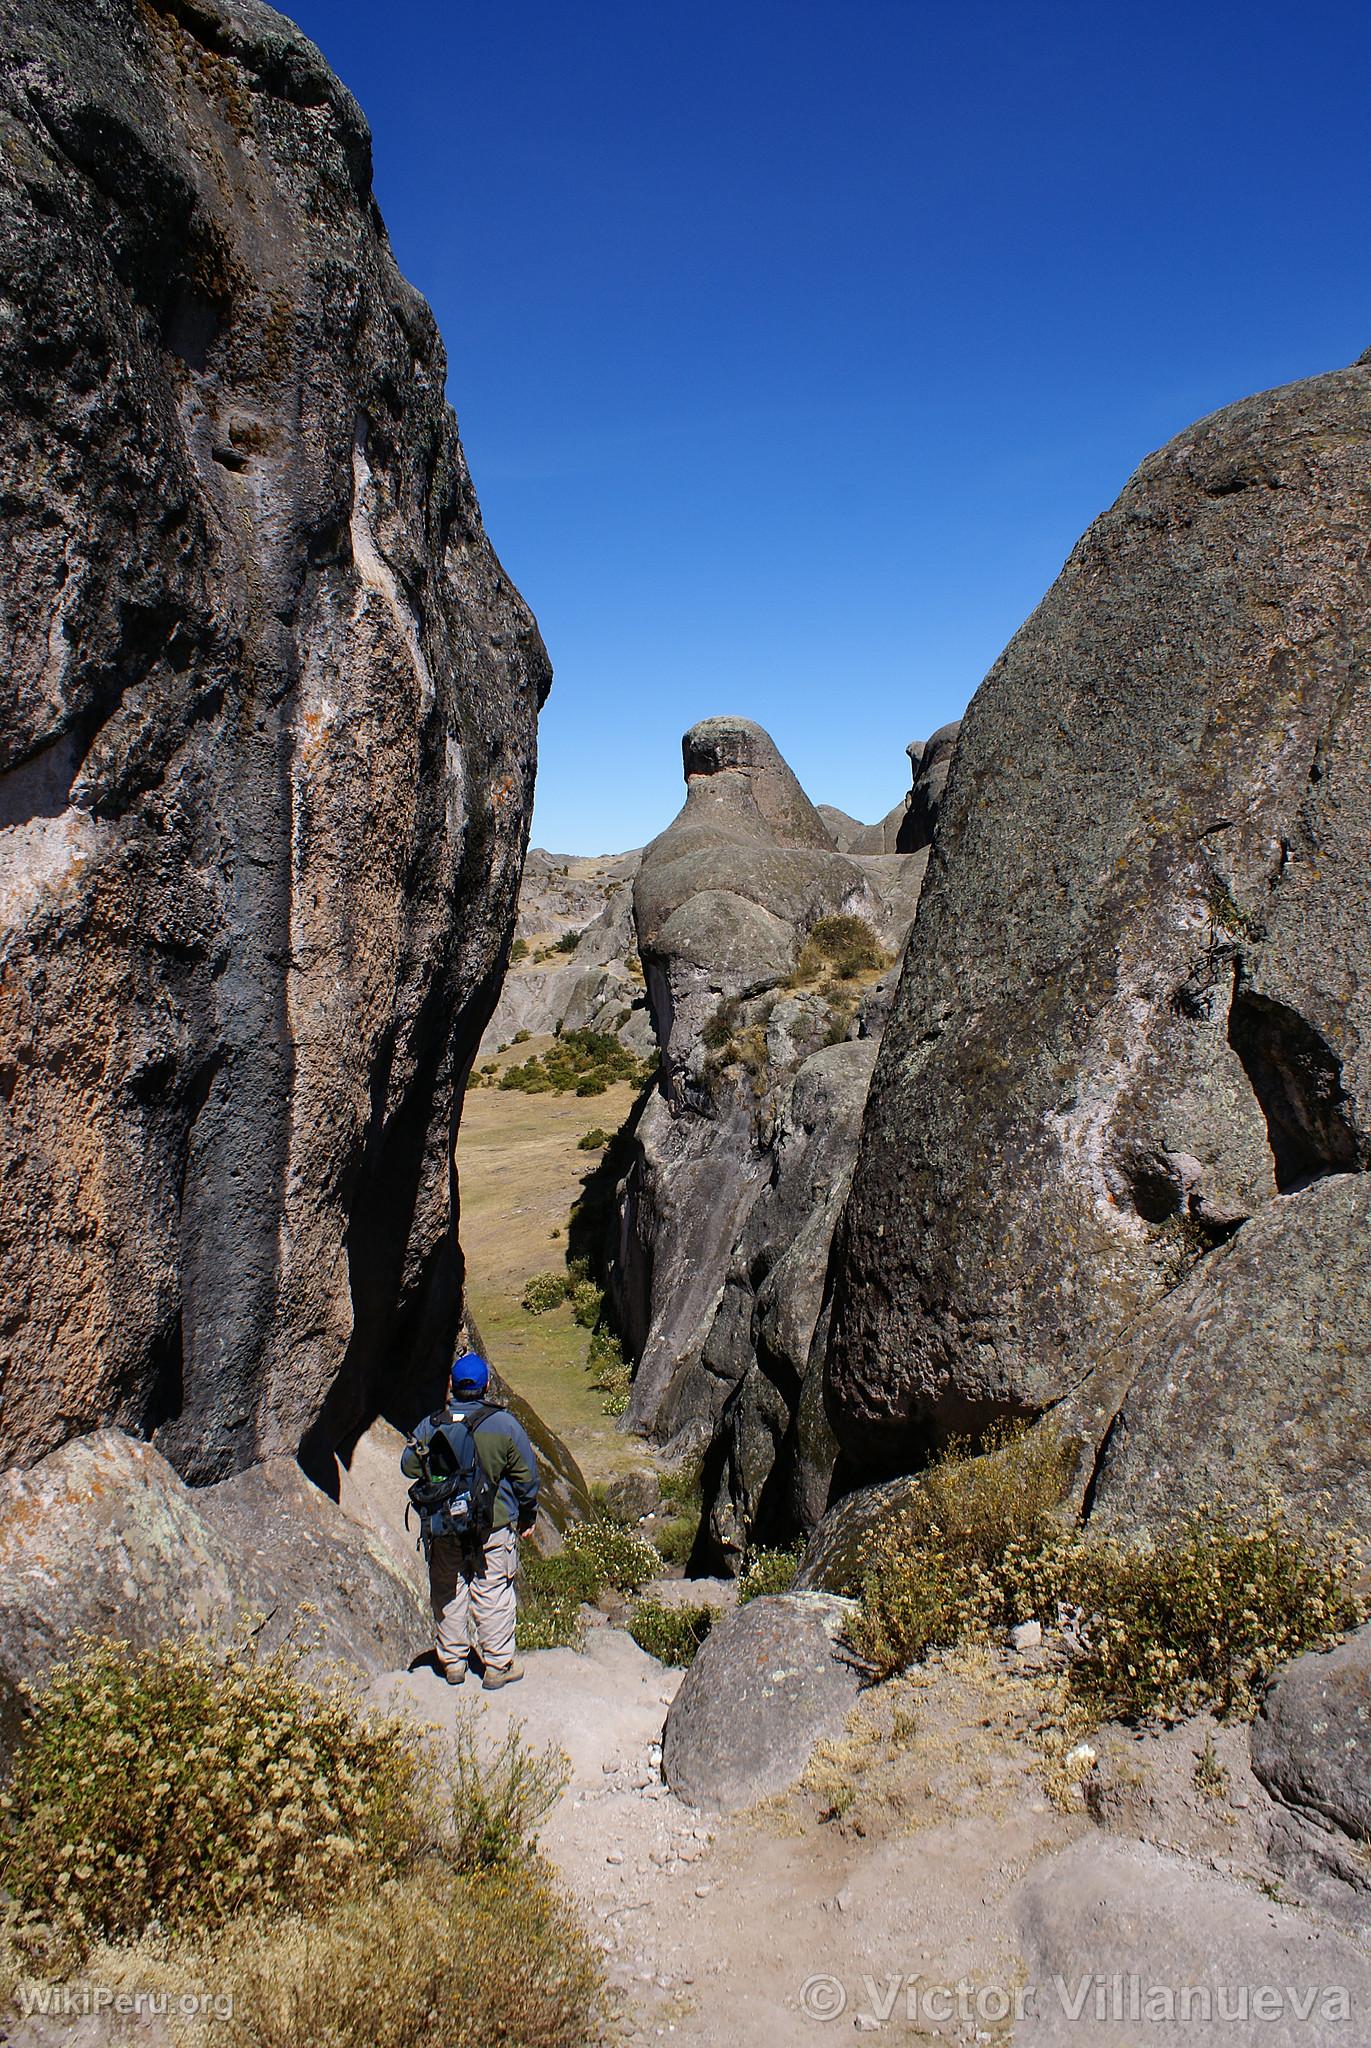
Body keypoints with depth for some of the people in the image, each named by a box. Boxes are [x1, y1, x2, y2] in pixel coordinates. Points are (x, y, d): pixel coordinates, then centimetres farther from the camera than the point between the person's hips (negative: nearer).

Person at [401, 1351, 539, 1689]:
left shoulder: (430, 1425, -7)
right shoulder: (504, 1424, -12)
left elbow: (409, 1467, 5)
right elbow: (526, 1476, -5)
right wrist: (528, 1515, 9)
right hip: (494, 1525, -2)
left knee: (447, 1592, 16)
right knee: (492, 1593, 8)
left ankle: (452, 1662, 27)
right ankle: (498, 1665, 16)